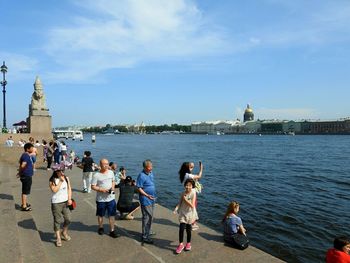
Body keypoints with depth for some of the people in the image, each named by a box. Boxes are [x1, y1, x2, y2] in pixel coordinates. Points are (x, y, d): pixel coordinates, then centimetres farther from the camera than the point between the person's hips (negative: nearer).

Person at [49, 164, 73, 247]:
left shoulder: (66, 178, 1)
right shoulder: (52, 181, -10)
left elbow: (69, 188, 6)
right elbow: (54, 190, -21)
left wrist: (69, 199, -2)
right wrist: (60, 181, -21)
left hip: (66, 202, 4)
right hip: (56, 203, -4)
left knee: (68, 219, 8)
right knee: (57, 221, 4)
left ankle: (64, 233, 34)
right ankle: (58, 238, 19)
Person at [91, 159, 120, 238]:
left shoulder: (111, 172, 0)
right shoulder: (96, 175, -13)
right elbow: (93, 186, -10)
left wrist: (112, 187, -7)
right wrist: (102, 190, -21)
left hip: (111, 198, 3)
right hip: (101, 199, -3)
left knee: (112, 215, 6)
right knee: (100, 215, 16)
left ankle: (112, 231, 16)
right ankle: (101, 228, 39)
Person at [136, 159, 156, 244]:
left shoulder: (151, 173, 6)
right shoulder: (141, 176, -19)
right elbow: (139, 188, -18)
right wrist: (147, 195, -25)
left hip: (152, 199, 8)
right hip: (145, 200, -8)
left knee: (150, 217, 19)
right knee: (146, 218, -1)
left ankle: (148, 232, 35)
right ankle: (145, 237, 10)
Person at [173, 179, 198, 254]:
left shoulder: (193, 193, -13)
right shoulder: (183, 193, -3)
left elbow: (192, 205, -19)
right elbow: (180, 203, 2)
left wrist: (185, 199, -20)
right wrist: (176, 209, -15)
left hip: (190, 214, -2)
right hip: (183, 214, 2)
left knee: (188, 229, 12)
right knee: (181, 229, -7)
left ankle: (188, 243, 34)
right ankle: (181, 244, 10)